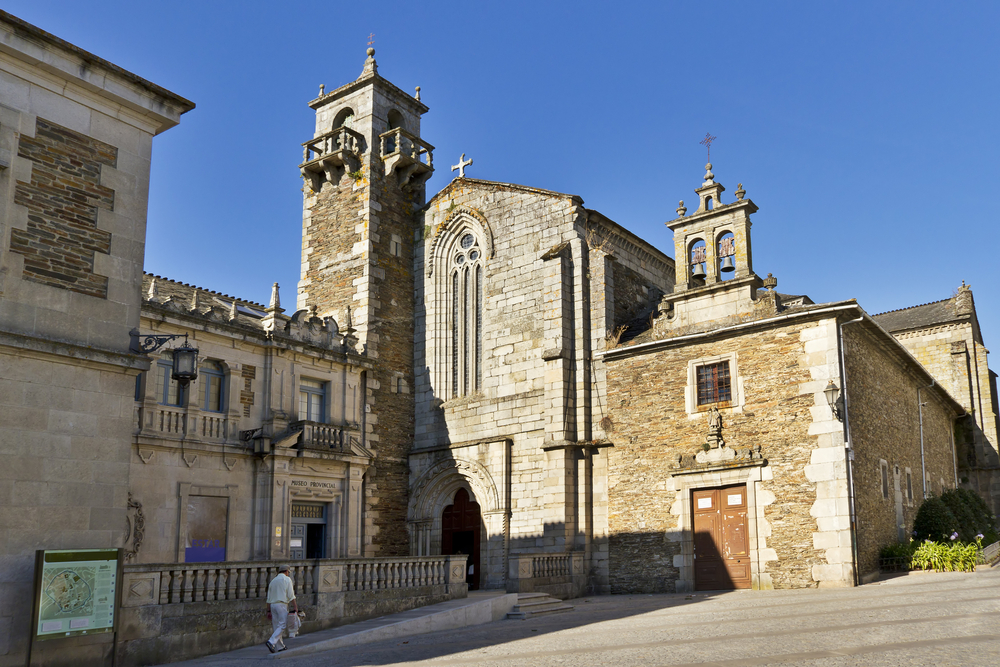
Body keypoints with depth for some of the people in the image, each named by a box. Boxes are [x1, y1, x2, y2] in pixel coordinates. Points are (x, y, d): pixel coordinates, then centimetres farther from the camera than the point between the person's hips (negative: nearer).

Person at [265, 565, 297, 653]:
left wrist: (269, 611, 18)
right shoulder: (287, 579, 1)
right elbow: (291, 595, -8)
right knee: (282, 625, -9)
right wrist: (295, 606, -7)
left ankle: (280, 646, 13)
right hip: (282, 604, -7)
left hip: (272, 605, 7)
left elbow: (269, 598, 17)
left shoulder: (273, 581, 19)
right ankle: (271, 642, -24)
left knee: (276, 626, 9)